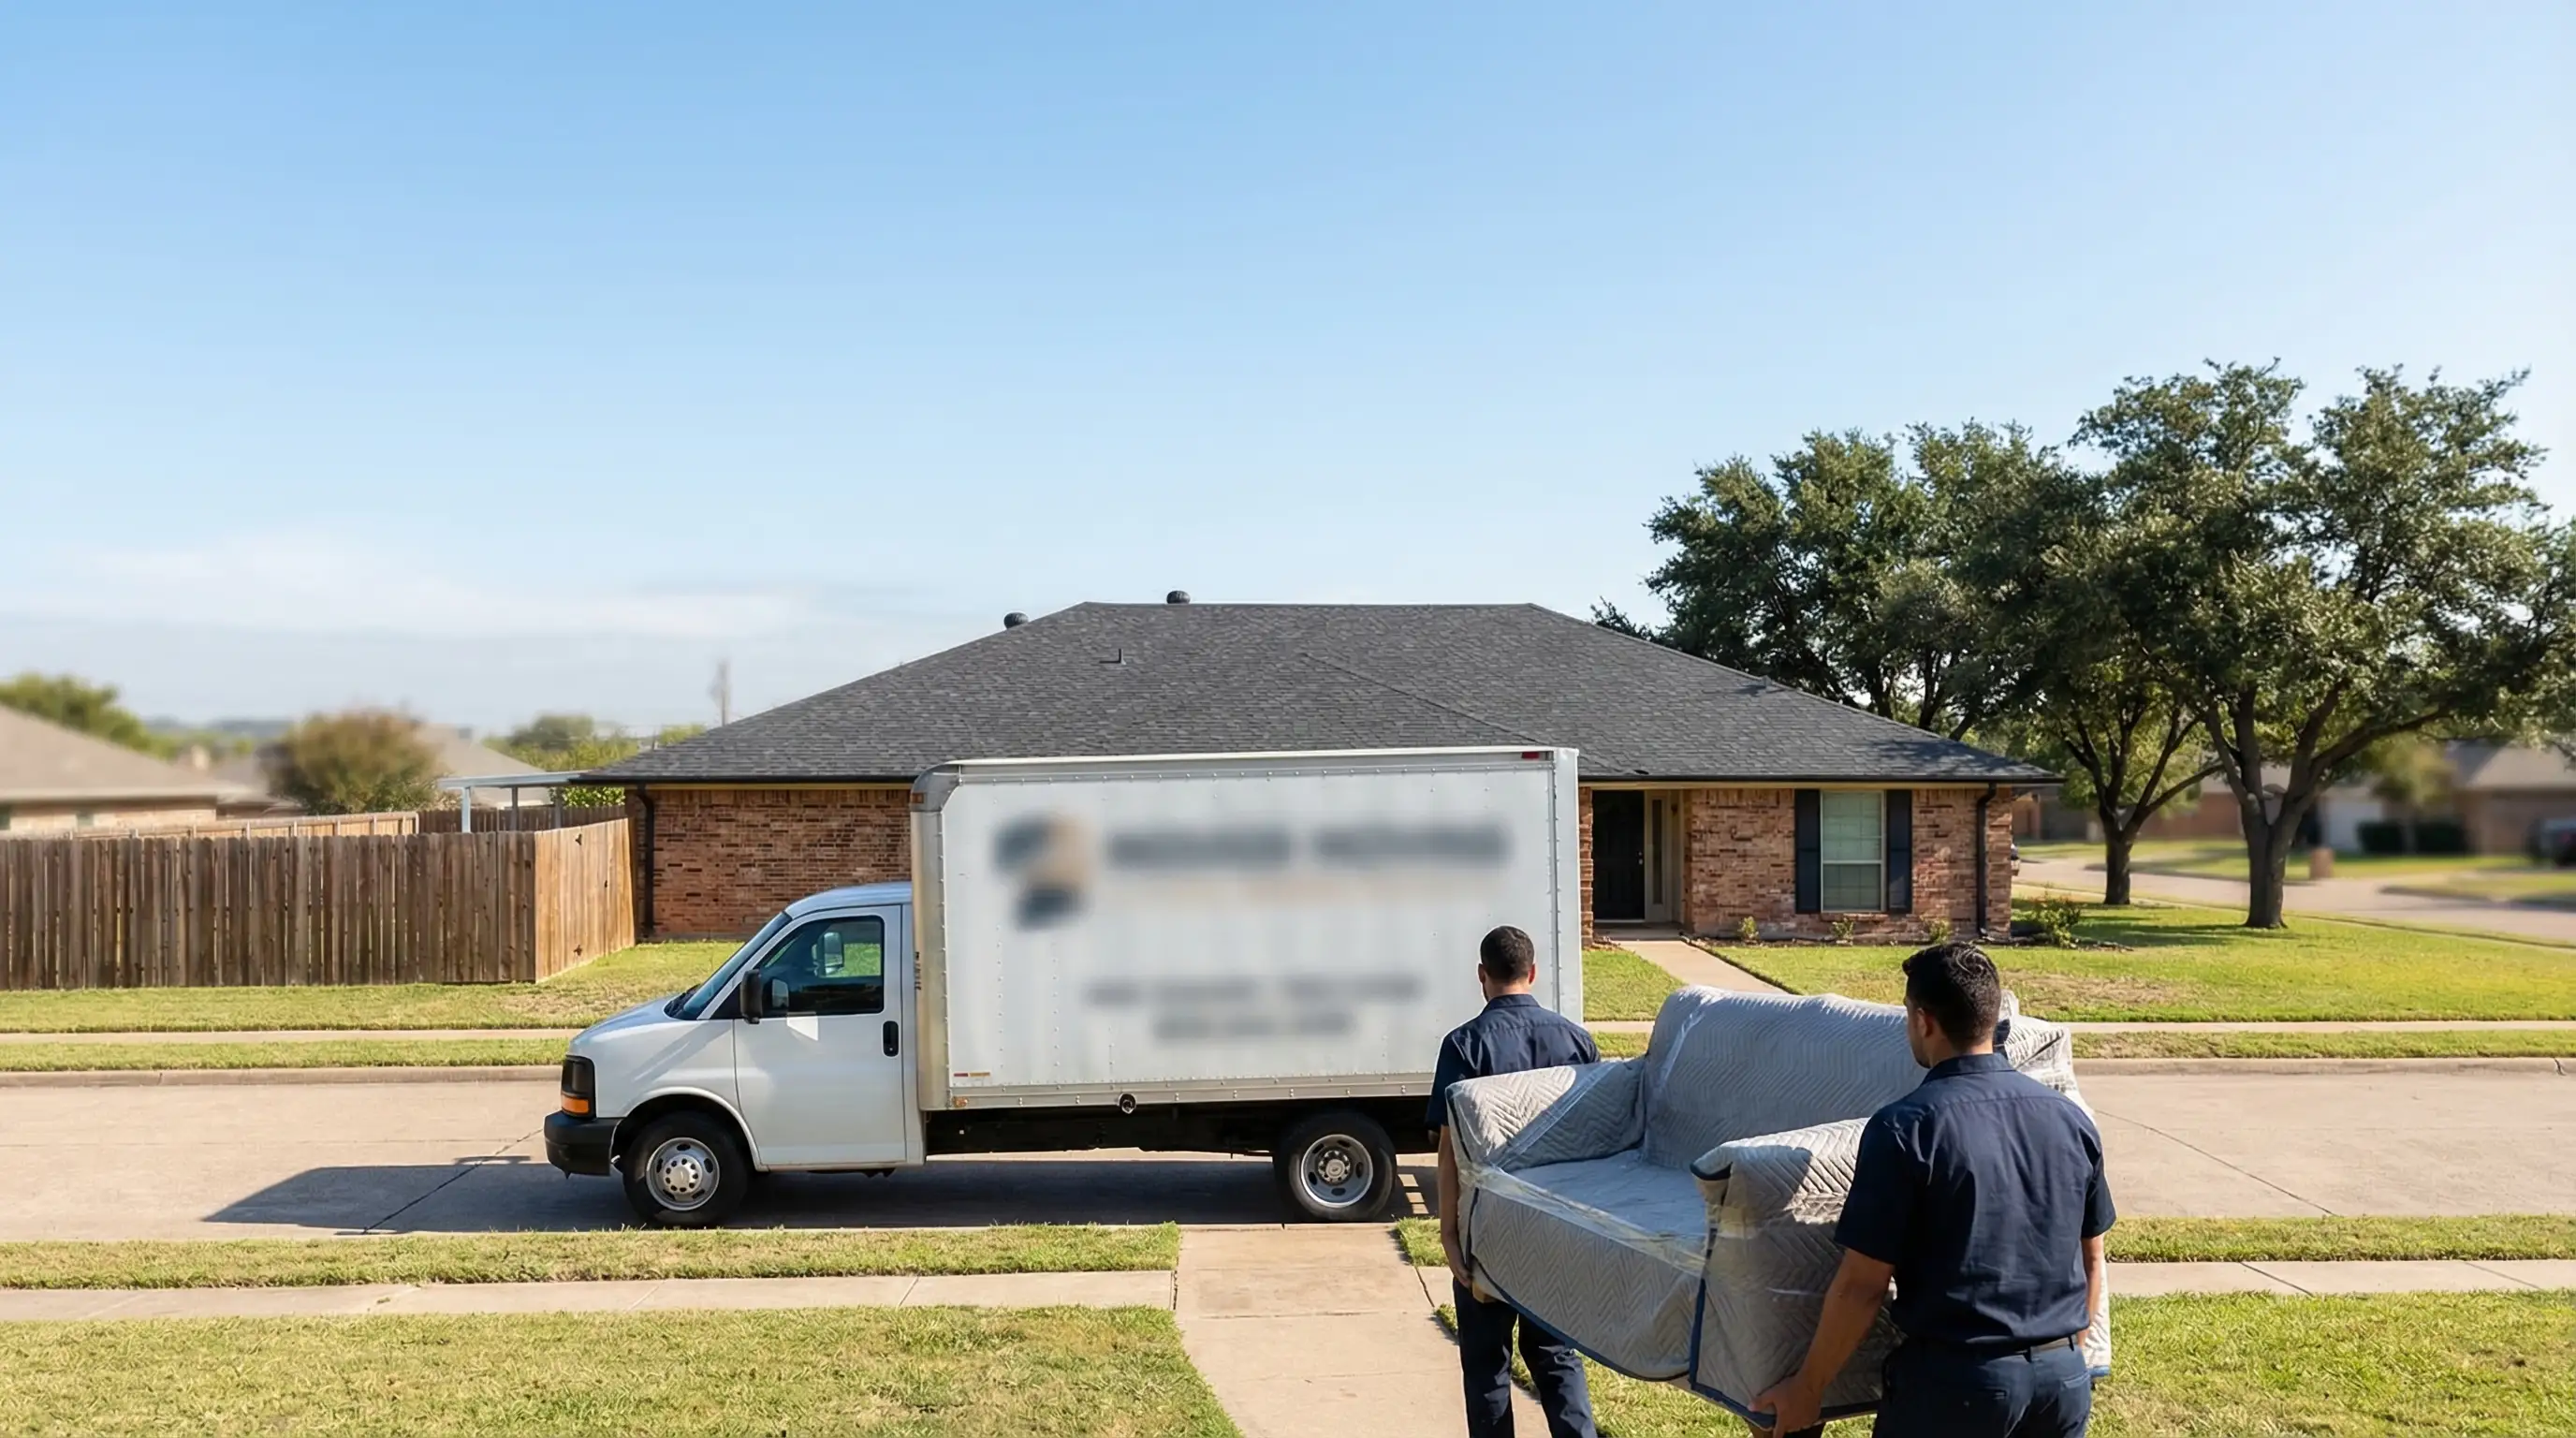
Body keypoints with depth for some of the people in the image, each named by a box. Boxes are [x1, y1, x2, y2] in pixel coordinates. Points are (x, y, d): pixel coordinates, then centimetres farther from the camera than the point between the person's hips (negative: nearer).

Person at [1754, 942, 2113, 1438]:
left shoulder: (1906, 1129, -15)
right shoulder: (2070, 1118, 2)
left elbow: (1861, 1285, -14)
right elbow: (2091, 1260, 12)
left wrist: (1807, 1387, -3)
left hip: (1957, 1379, -5)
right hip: (2064, 1377, 5)